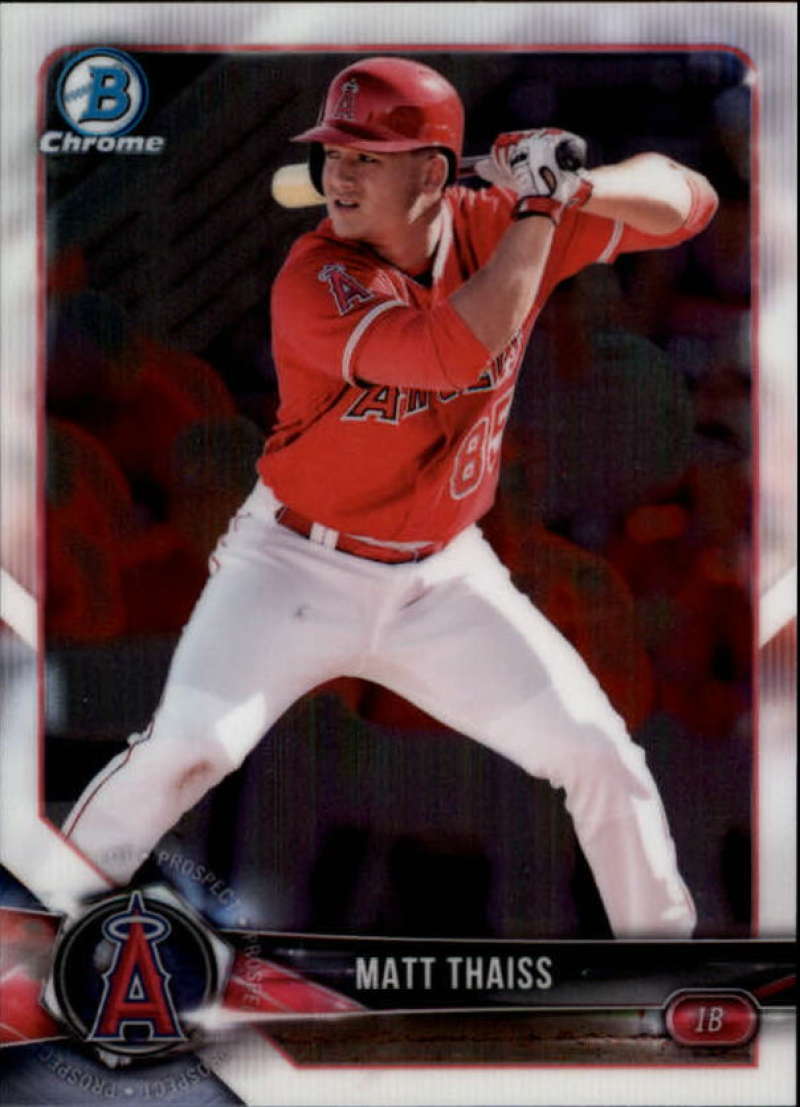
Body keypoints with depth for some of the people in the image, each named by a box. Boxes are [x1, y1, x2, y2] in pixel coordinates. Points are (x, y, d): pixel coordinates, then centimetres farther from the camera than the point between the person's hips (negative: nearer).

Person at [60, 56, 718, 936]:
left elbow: (688, 202, -5)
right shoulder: (314, 280, -23)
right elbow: (455, 352, -38)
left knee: (600, 754, 0)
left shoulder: (494, 226, -9)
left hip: (445, 581, 4)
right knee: (185, 748, -15)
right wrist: (537, 208, -31)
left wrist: (579, 186, -25)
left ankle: (662, 932, 21)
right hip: (298, 566, -4)